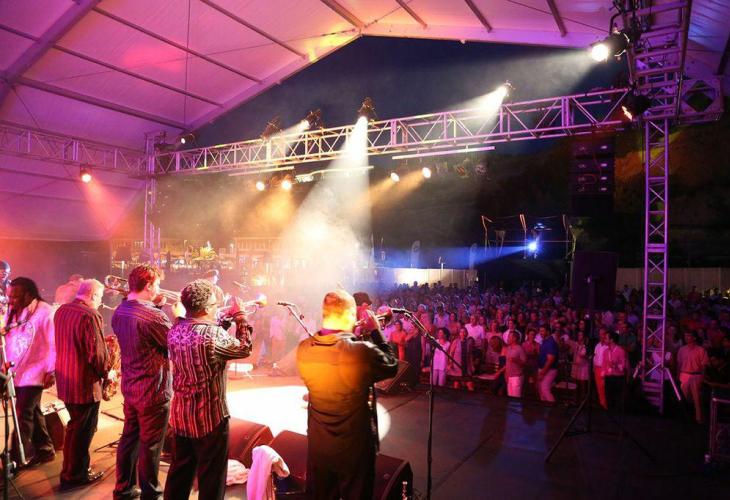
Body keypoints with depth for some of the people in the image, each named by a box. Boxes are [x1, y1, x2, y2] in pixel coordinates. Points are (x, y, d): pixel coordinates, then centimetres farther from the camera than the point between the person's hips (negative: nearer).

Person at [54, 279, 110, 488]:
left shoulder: (61, 310, 7)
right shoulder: (89, 315, -22)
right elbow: (96, 352, -22)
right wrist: (106, 372, -6)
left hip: (65, 380, 9)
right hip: (84, 382, -9)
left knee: (75, 426, 23)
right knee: (83, 430, 6)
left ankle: (70, 470, 34)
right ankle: (76, 475, 17)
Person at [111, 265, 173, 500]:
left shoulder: (119, 312, 2)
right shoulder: (153, 316, -26)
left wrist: (154, 306, 5)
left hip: (129, 388, 8)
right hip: (153, 391, -8)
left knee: (129, 439, 21)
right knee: (150, 446, 7)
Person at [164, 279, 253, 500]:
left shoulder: (175, 331, -1)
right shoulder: (212, 334, -24)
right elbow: (244, 348, -9)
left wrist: (224, 320, 11)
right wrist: (239, 316, 0)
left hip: (180, 415, 7)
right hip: (210, 417, -7)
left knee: (180, 473, 22)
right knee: (211, 478, 9)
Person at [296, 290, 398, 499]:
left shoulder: (303, 349, -13)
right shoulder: (363, 352, -28)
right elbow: (392, 367, -9)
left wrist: (350, 334, 2)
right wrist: (376, 331, -4)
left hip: (317, 445, 4)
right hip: (355, 446, -4)